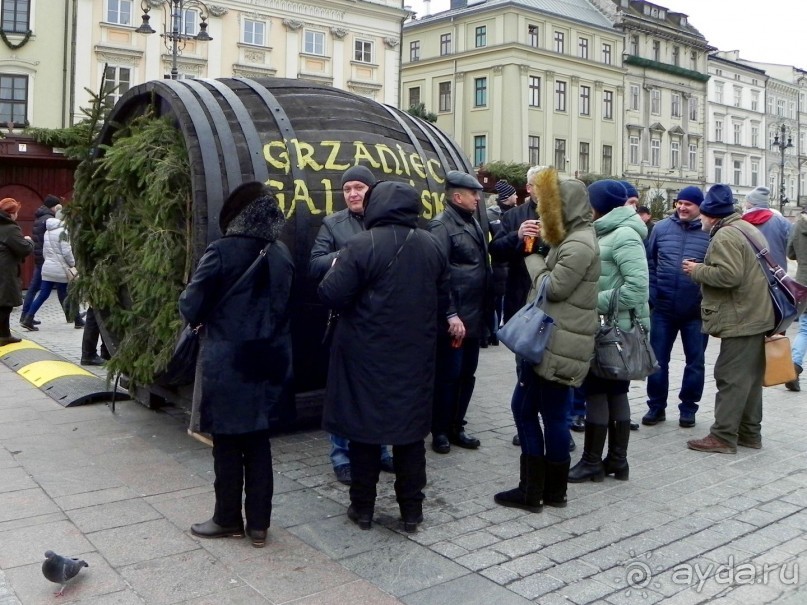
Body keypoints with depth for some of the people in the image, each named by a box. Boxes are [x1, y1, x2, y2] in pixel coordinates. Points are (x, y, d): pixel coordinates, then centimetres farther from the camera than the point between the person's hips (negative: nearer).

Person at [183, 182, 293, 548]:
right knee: (258, 442, 13)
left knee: (227, 444, 9)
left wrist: (208, 316, 9)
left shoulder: (222, 252, -14)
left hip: (227, 364, -5)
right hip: (269, 362, 5)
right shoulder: (282, 255, 3)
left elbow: (191, 309, -11)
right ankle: (258, 524, 19)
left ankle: (228, 520, 22)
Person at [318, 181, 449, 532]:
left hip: (367, 354, -4)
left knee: (364, 428, 9)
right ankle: (412, 510, 20)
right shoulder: (431, 246, 3)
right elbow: (443, 299, 10)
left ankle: (363, 508, 19)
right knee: (411, 428, 13)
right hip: (415, 354, 4)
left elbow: (331, 295, -16)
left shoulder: (361, 246, -15)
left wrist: (338, 269, 3)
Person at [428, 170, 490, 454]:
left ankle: (456, 427, 27)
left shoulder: (472, 223, 16)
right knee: (448, 375, 1)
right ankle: (440, 431, 15)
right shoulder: (442, 225, -11)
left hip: (474, 315, 9)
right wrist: (451, 315, -23)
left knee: (467, 374, 15)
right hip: (455, 318, -8)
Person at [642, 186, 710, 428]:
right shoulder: (661, 228, 1)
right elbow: (649, 262, 6)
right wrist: (652, 294, 1)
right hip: (663, 308, 2)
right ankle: (656, 406, 21)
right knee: (658, 359, 8)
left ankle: (688, 408, 24)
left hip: (696, 310, -1)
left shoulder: (710, 232, -6)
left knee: (695, 361, 10)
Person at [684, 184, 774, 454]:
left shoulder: (724, 236, -15)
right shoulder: (746, 228, 18)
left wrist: (698, 271, -12)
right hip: (757, 315, 10)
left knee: (731, 378, -6)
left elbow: (729, 275, -26)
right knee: (750, 377, 15)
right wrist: (704, 269, 16)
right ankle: (750, 432, 23)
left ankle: (723, 436, -2)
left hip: (740, 320, -10)